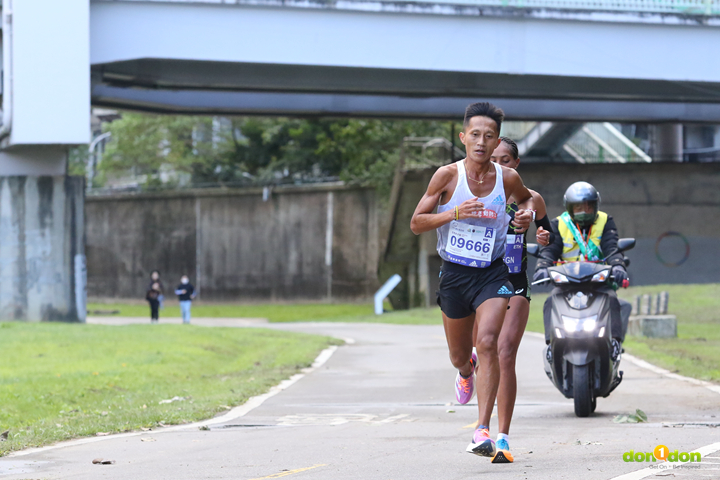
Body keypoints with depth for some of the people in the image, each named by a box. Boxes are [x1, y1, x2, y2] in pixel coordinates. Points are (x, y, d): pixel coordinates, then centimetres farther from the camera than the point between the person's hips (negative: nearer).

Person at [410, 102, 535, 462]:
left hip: (492, 273, -1)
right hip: (454, 273, 1)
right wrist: (454, 213, -22)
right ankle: (467, 371, 56)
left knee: (488, 342, -22)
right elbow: (416, 223, -6)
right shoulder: (447, 176, -8)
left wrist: (528, 212, -2)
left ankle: (483, 431, -27)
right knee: (459, 357, 15)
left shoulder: (507, 178, -3)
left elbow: (526, 197, 21)